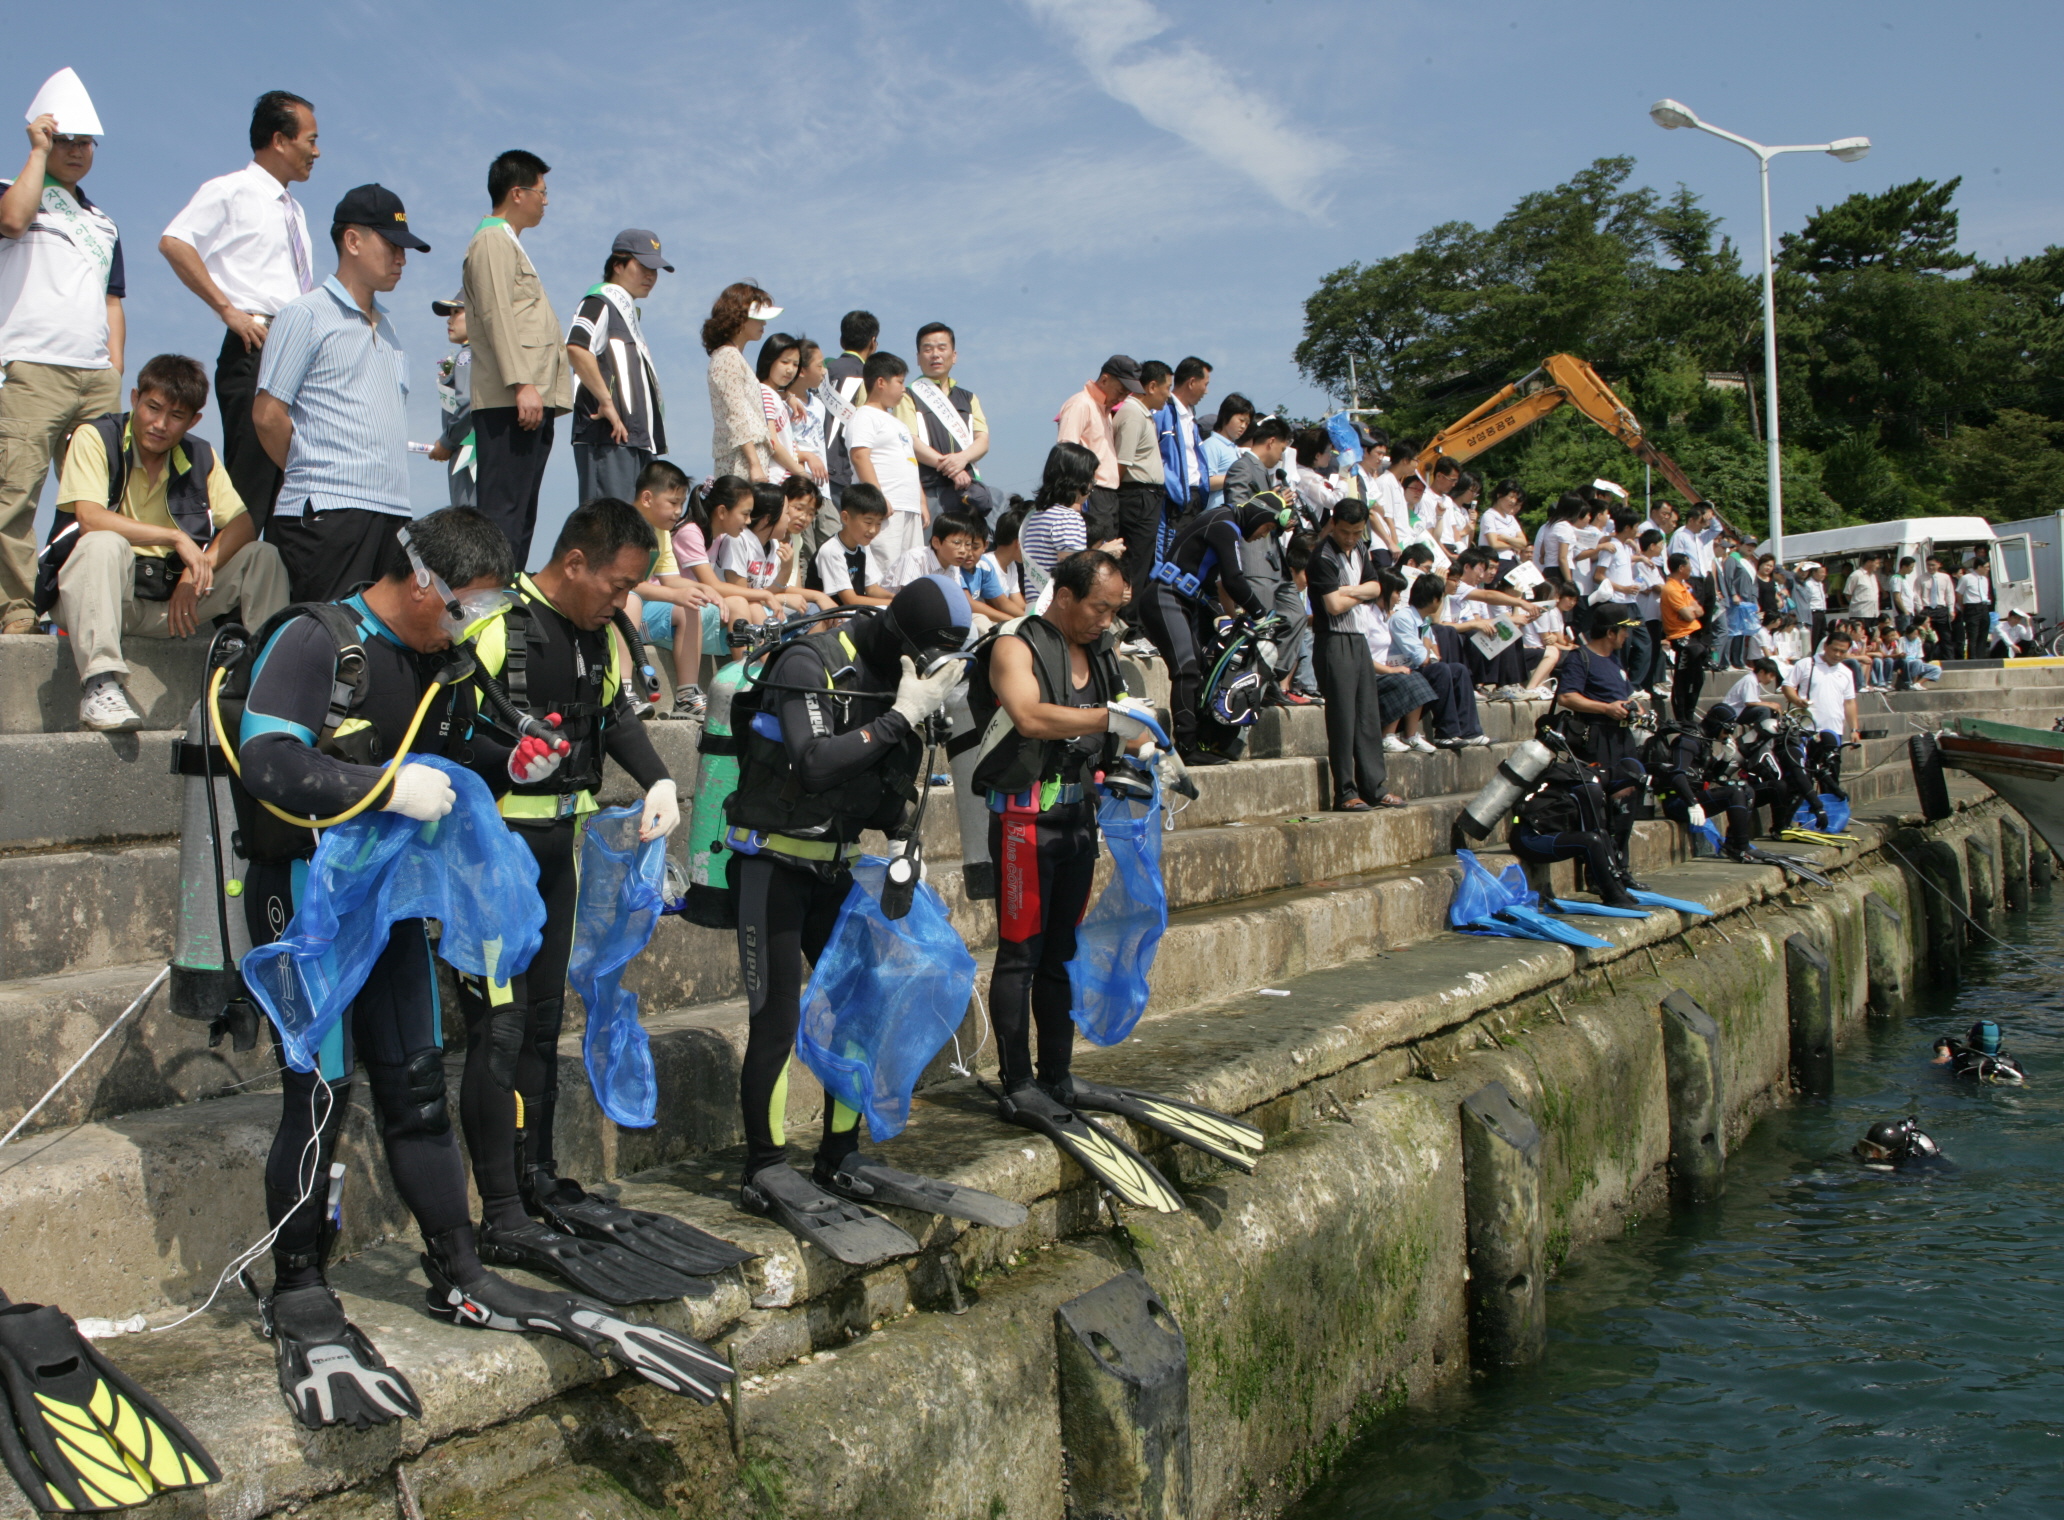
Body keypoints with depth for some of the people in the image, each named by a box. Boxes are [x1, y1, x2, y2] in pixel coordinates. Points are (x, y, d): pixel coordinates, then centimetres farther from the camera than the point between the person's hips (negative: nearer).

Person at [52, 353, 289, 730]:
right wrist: (176, 537, -24)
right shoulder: (95, 438, -6)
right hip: (103, 593, -4)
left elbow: (242, 524, -4)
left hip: (172, 599, 4)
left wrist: (198, 569, -21)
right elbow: (89, 517, -21)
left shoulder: (201, 458, 8)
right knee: (104, 544, -36)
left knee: (263, 557, -11)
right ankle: (99, 685, -44)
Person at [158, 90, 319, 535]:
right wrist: (228, 309, -16)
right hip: (254, 351, -8)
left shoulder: (294, 210, 24)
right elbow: (173, 243, -13)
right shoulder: (231, 191, 0)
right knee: (249, 484, -13)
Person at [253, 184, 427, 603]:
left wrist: (389, 480, 14)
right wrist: (311, 474, 6)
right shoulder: (306, 315, -1)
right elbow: (267, 415, -5)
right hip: (328, 511, -7)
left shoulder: (385, 326, 22)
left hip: (393, 511, 7)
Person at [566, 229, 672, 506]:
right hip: (609, 437, -10)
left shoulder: (629, 311, 26)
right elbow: (576, 349, -23)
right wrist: (607, 403, -21)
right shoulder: (600, 302, -4)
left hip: (638, 437, 10)